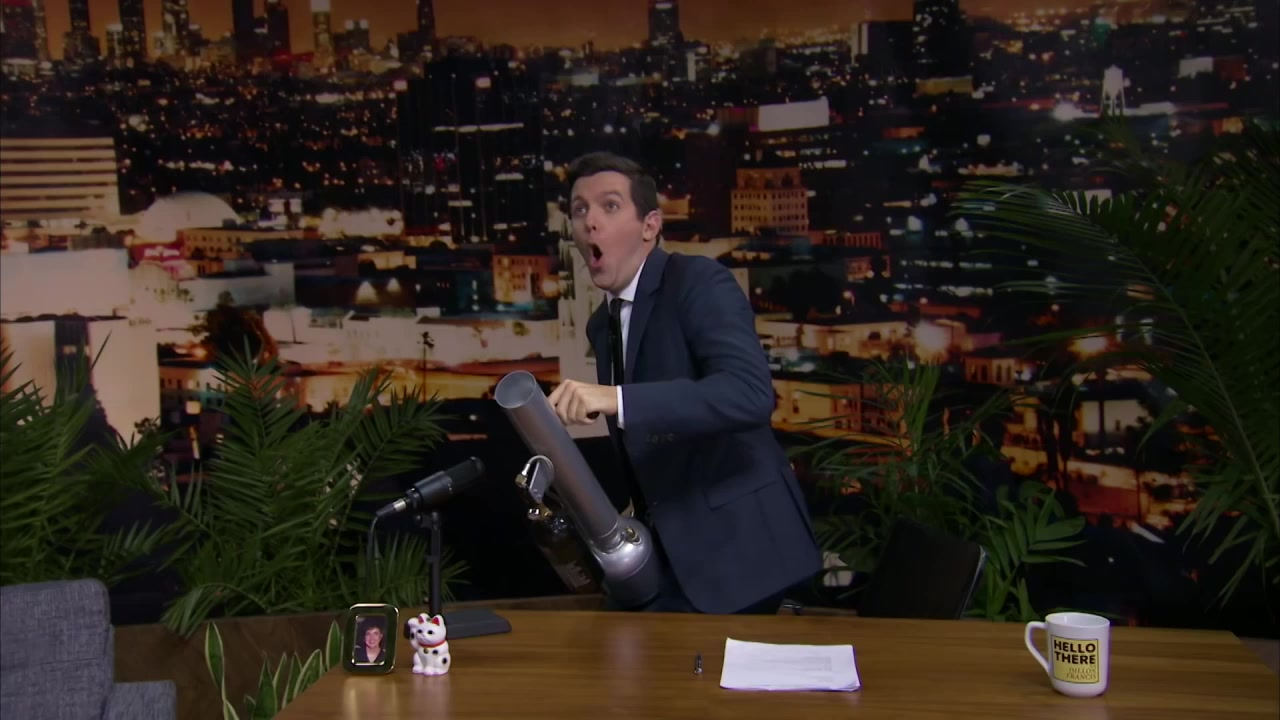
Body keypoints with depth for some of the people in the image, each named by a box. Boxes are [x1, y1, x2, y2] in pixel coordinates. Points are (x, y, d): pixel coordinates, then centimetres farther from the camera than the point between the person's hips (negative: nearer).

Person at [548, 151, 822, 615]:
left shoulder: (700, 283, -13)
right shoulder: (601, 324, 12)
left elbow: (750, 393, -31)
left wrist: (617, 399, -37)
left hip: (733, 547, -8)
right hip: (669, 549, 8)